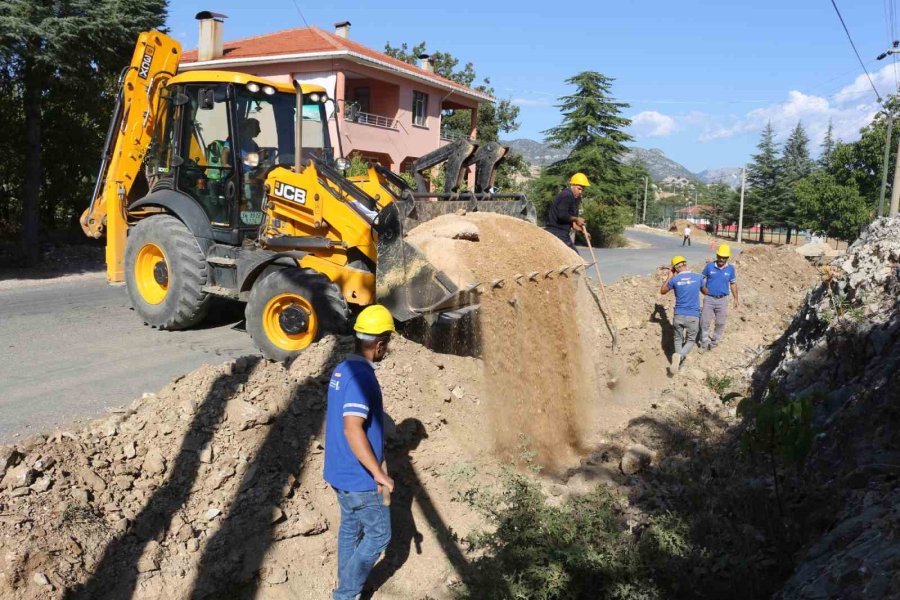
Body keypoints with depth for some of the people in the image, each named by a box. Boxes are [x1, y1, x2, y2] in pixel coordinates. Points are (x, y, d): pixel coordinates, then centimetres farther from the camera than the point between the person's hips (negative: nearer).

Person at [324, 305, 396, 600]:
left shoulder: (342, 370, 5)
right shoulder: (362, 377, -25)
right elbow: (353, 430, -32)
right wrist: (379, 473, -28)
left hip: (341, 471, 9)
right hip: (359, 477, -9)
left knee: (350, 527, 22)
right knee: (379, 533, 7)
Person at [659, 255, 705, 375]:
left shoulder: (674, 280, -6)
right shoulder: (698, 277, -3)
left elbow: (662, 291, 13)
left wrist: (669, 276, 18)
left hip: (679, 316, 0)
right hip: (693, 316, 0)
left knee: (678, 340, 20)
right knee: (690, 341, 13)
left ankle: (680, 363, 22)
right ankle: (679, 356, -15)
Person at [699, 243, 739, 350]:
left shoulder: (730, 269, -1)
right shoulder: (709, 266, -6)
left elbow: (733, 284, 9)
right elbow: (702, 279, 6)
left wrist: (736, 299, 9)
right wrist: (703, 289, -9)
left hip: (722, 300, 2)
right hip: (709, 299, -1)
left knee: (720, 323, 10)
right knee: (704, 321, 0)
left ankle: (715, 341, 28)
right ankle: (704, 341, 15)